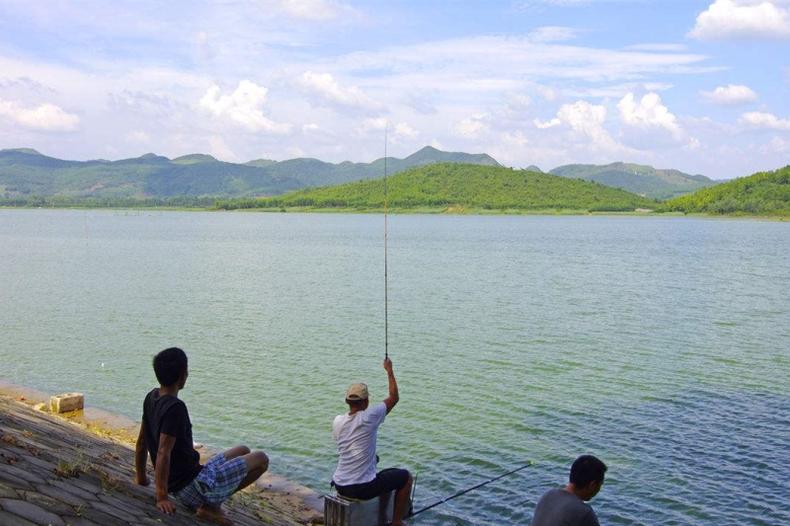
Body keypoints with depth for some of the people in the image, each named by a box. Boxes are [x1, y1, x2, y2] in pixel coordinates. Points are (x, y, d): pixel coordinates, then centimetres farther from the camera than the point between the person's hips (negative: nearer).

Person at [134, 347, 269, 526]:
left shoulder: (152, 398, 4)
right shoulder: (174, 408, -24)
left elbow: (141, 441, 15)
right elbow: (163, 453, -28)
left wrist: (141, 476, 26)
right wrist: (162, 497, -24)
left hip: (179, 487, 9)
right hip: (194, 485, -9)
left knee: (243, 452, 23)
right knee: (261, 459, -2)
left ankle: (209, 503, 8)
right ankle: (210, 505, -5)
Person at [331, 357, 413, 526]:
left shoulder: (337, 421, -1)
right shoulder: (369, 417, -16)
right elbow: (394, 397, -3)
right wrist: (389, 370, 8)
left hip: (340, 485, 6)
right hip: (363, 488, -6)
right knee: (406, 476, 14)